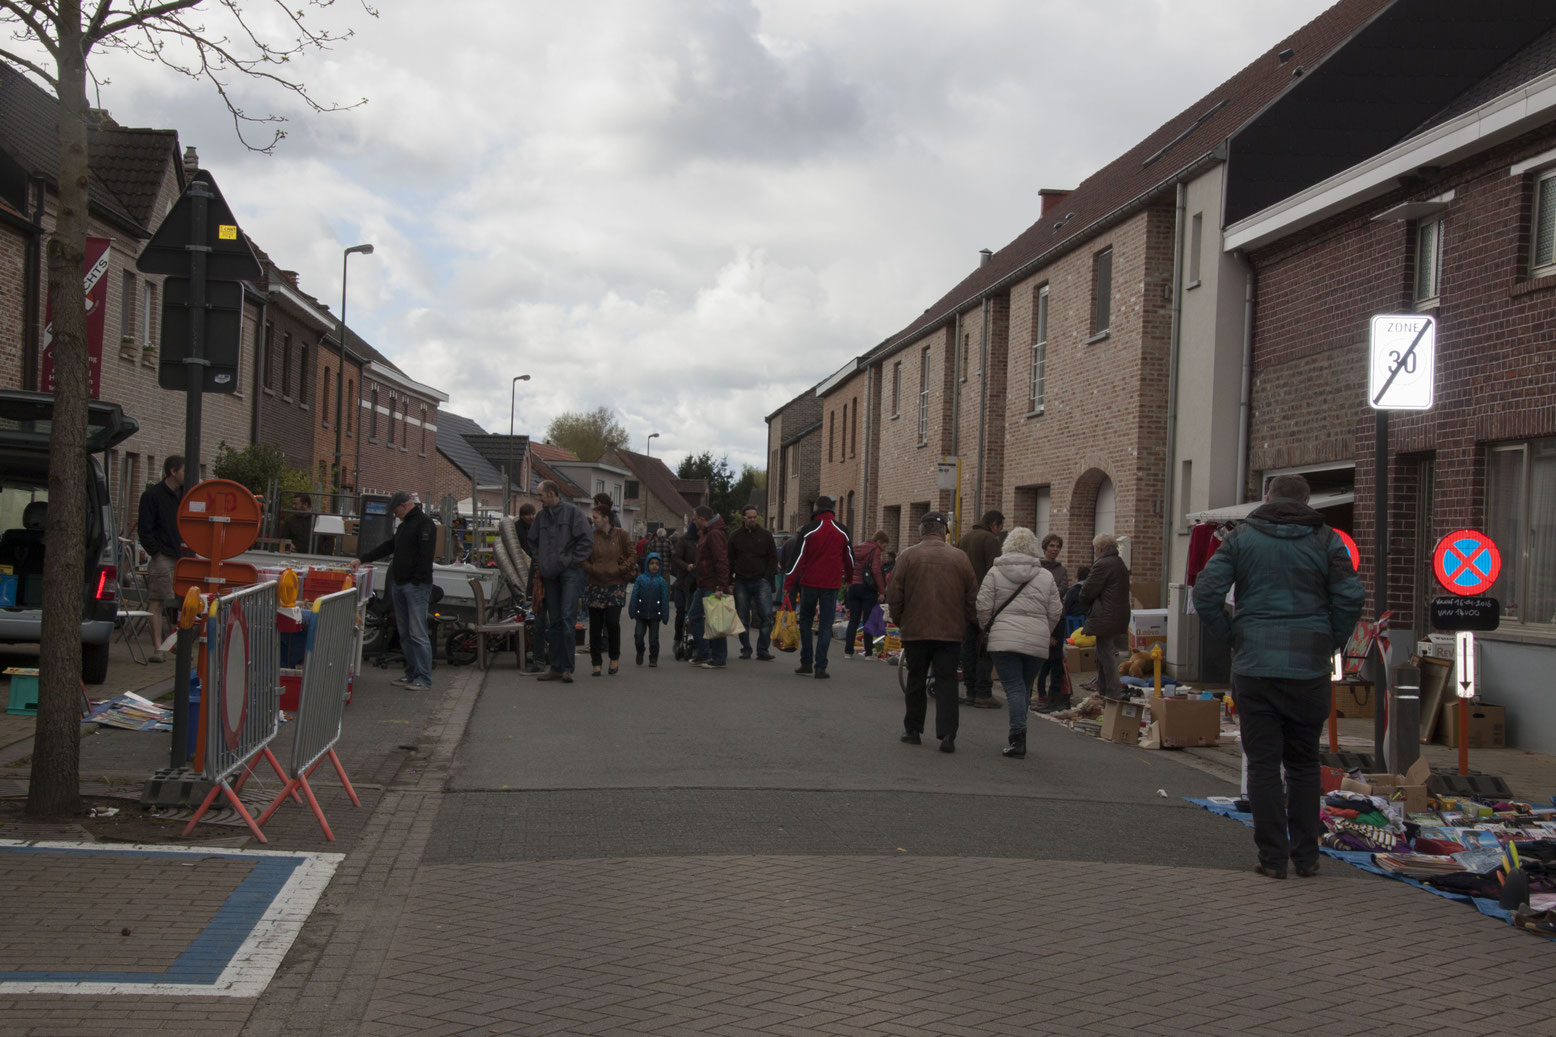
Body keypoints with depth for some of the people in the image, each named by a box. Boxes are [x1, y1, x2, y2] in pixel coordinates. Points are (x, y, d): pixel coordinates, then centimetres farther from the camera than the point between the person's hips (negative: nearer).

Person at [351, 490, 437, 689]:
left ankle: (424, 679, -10)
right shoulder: (404, 525, 22)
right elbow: (387, 547, 25)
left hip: (416, 586, -10)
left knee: (418, 634, -11)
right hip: (399, 584, 10)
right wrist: (362, 558, 18)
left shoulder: (424, 524, -9)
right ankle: (412, 674, 17)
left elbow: (426, 555, -17)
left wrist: (417, 581, -21)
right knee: (405, 634, 11)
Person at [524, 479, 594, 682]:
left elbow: (587, 540, -8)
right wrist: (538, 560, 15)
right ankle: (556, 667, 12)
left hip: (570, 573, -6)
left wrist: (571, 560, -10)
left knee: (567, 618, -12)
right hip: (550, 575, 6)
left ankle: (567, 668, -10)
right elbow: (531, 541, 28)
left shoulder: (572, 511, -4)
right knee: (554, 622, 8)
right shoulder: (541, 516, 13)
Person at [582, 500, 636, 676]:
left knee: (612, 622, -13)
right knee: (595, 625, 3)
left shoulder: (620, 534, 0)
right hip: (596, 585, 2)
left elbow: (632, 555, 2)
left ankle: (615, 658, 10)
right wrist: (593, 570, -10)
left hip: (616, 585, -2)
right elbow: (583, 559, 7)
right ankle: (596, 663, 13)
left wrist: (620, 569, -10)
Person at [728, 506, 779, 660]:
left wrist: (767, 577, -2)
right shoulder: (735, 536, 7)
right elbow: (730, 560, 10)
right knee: (743, 617, 4)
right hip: (741, 583, 1)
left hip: (761, 582, -1)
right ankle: (746, 649, 14)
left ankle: (763, 649, -4)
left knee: (766, 615, -10)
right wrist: (730, 580, 1)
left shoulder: (765, 535, 6)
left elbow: (773, 558, 8)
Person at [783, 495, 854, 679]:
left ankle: (806, 662, 14)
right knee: (825, 625, 3)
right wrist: (849, 578, 33)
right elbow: (849, 557, 16)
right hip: (831, 584, 1)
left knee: (805, 621, 14)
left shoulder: (809, 529, -4)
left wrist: (788, 583, -3)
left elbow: (798, 557, -7)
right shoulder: (842, 531, 4)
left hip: (809, 582, -1)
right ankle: (820, 667, -3)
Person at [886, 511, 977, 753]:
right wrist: (962, 623, 17)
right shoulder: (960, 558, 1)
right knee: (947, 682, 3)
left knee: (916, 681, 13)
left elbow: (894, 595, -2)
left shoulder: (908, 556, -3)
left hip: (915, 631, 0)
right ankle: (947, 734, -8)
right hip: (950, 633, 0)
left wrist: (900, 622, 13)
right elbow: (972, 597, 4)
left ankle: (913, 730, 20)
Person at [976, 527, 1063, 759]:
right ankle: (1018, 737, 19)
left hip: (1004, 638, -2)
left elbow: (984, 607, 0)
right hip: (1038, 642, 2)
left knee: (1014, 688, -3)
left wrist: (988, 627, 18)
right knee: (1025, 688, 15)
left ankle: (1018, 738, -14)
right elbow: (1055, 612, 10)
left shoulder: (995, 572, 2)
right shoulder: (1046, 576, 9)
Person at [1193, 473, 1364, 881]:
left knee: (1263, 763, 4)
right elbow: (1350, 598, -5)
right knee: (1303, 763, 13)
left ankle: (1272, 857, 5)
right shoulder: (1325, 539, 4)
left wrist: (1232, 639, 5)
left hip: (1254, 665, -1)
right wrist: (1330, 645, 7)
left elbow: (1206, 593, -6)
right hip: (1309, 668, 1)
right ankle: (1306, 856, 15)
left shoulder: (1242, 537, 3)